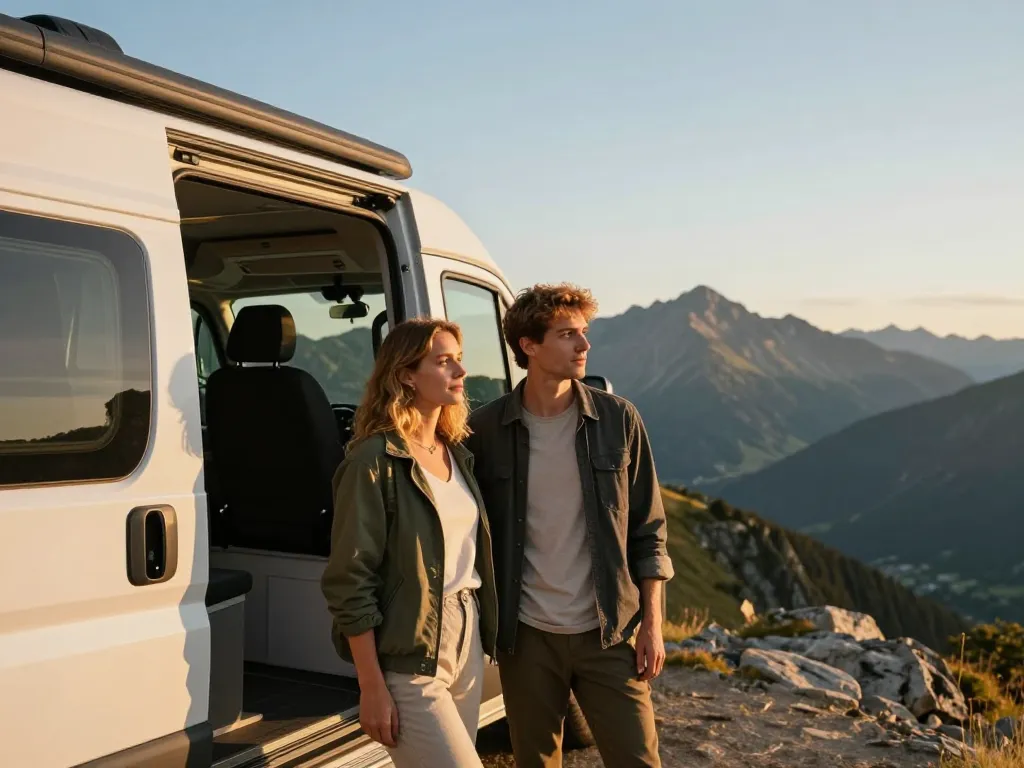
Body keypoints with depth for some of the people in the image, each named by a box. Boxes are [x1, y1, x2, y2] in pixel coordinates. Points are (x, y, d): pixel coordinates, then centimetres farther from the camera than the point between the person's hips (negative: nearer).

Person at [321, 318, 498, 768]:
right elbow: (349, 581, -15)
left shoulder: (457, 453, 9)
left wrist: (479, 634, 13)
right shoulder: (375, 460, -14)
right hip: (409, 659, -7)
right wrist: (372, 687, -15)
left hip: (467, 644, 7)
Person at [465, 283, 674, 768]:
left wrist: (652, 622, -1)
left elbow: (648, 531, 2)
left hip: (609, 633, 0)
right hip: (526, 637, 0)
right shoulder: (485, 429, -5)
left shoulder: (618, 420, -3)